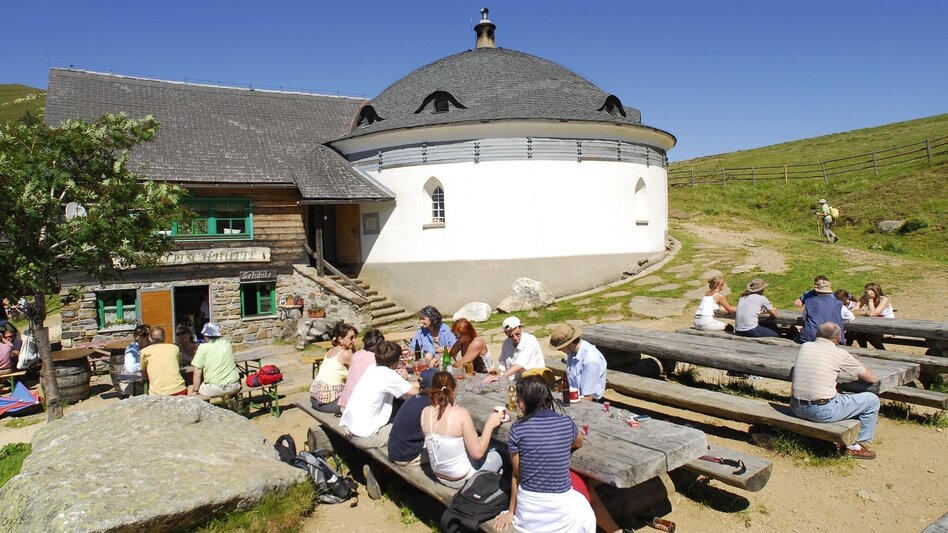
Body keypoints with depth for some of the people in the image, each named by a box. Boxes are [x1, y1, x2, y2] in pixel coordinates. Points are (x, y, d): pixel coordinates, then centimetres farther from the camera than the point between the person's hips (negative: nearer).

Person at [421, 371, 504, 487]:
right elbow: (477, 453, -22)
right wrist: (490, 424, -10)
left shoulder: (425, 412, -11)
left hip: (439, 476, 6)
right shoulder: (460, 413, -26)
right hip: (462, 480, -6)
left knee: (487, 448, 28)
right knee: (496, 456, 24)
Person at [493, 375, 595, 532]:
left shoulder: (517, 429, -13)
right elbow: (579, 443, 16)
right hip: (561, 508, 1)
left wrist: (511, 512, 9)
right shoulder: (567, 423, -8)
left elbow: (517, 474, -3)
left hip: (528, 509, 0)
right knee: (583, 508, 33)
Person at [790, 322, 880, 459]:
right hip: (823, 411, -6)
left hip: (796, 408, 6)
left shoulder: (805, 347, 7)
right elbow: (871, 378, 4)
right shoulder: (840, 354, -5)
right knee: (872, 400, 11)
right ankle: (854, 445, 20)